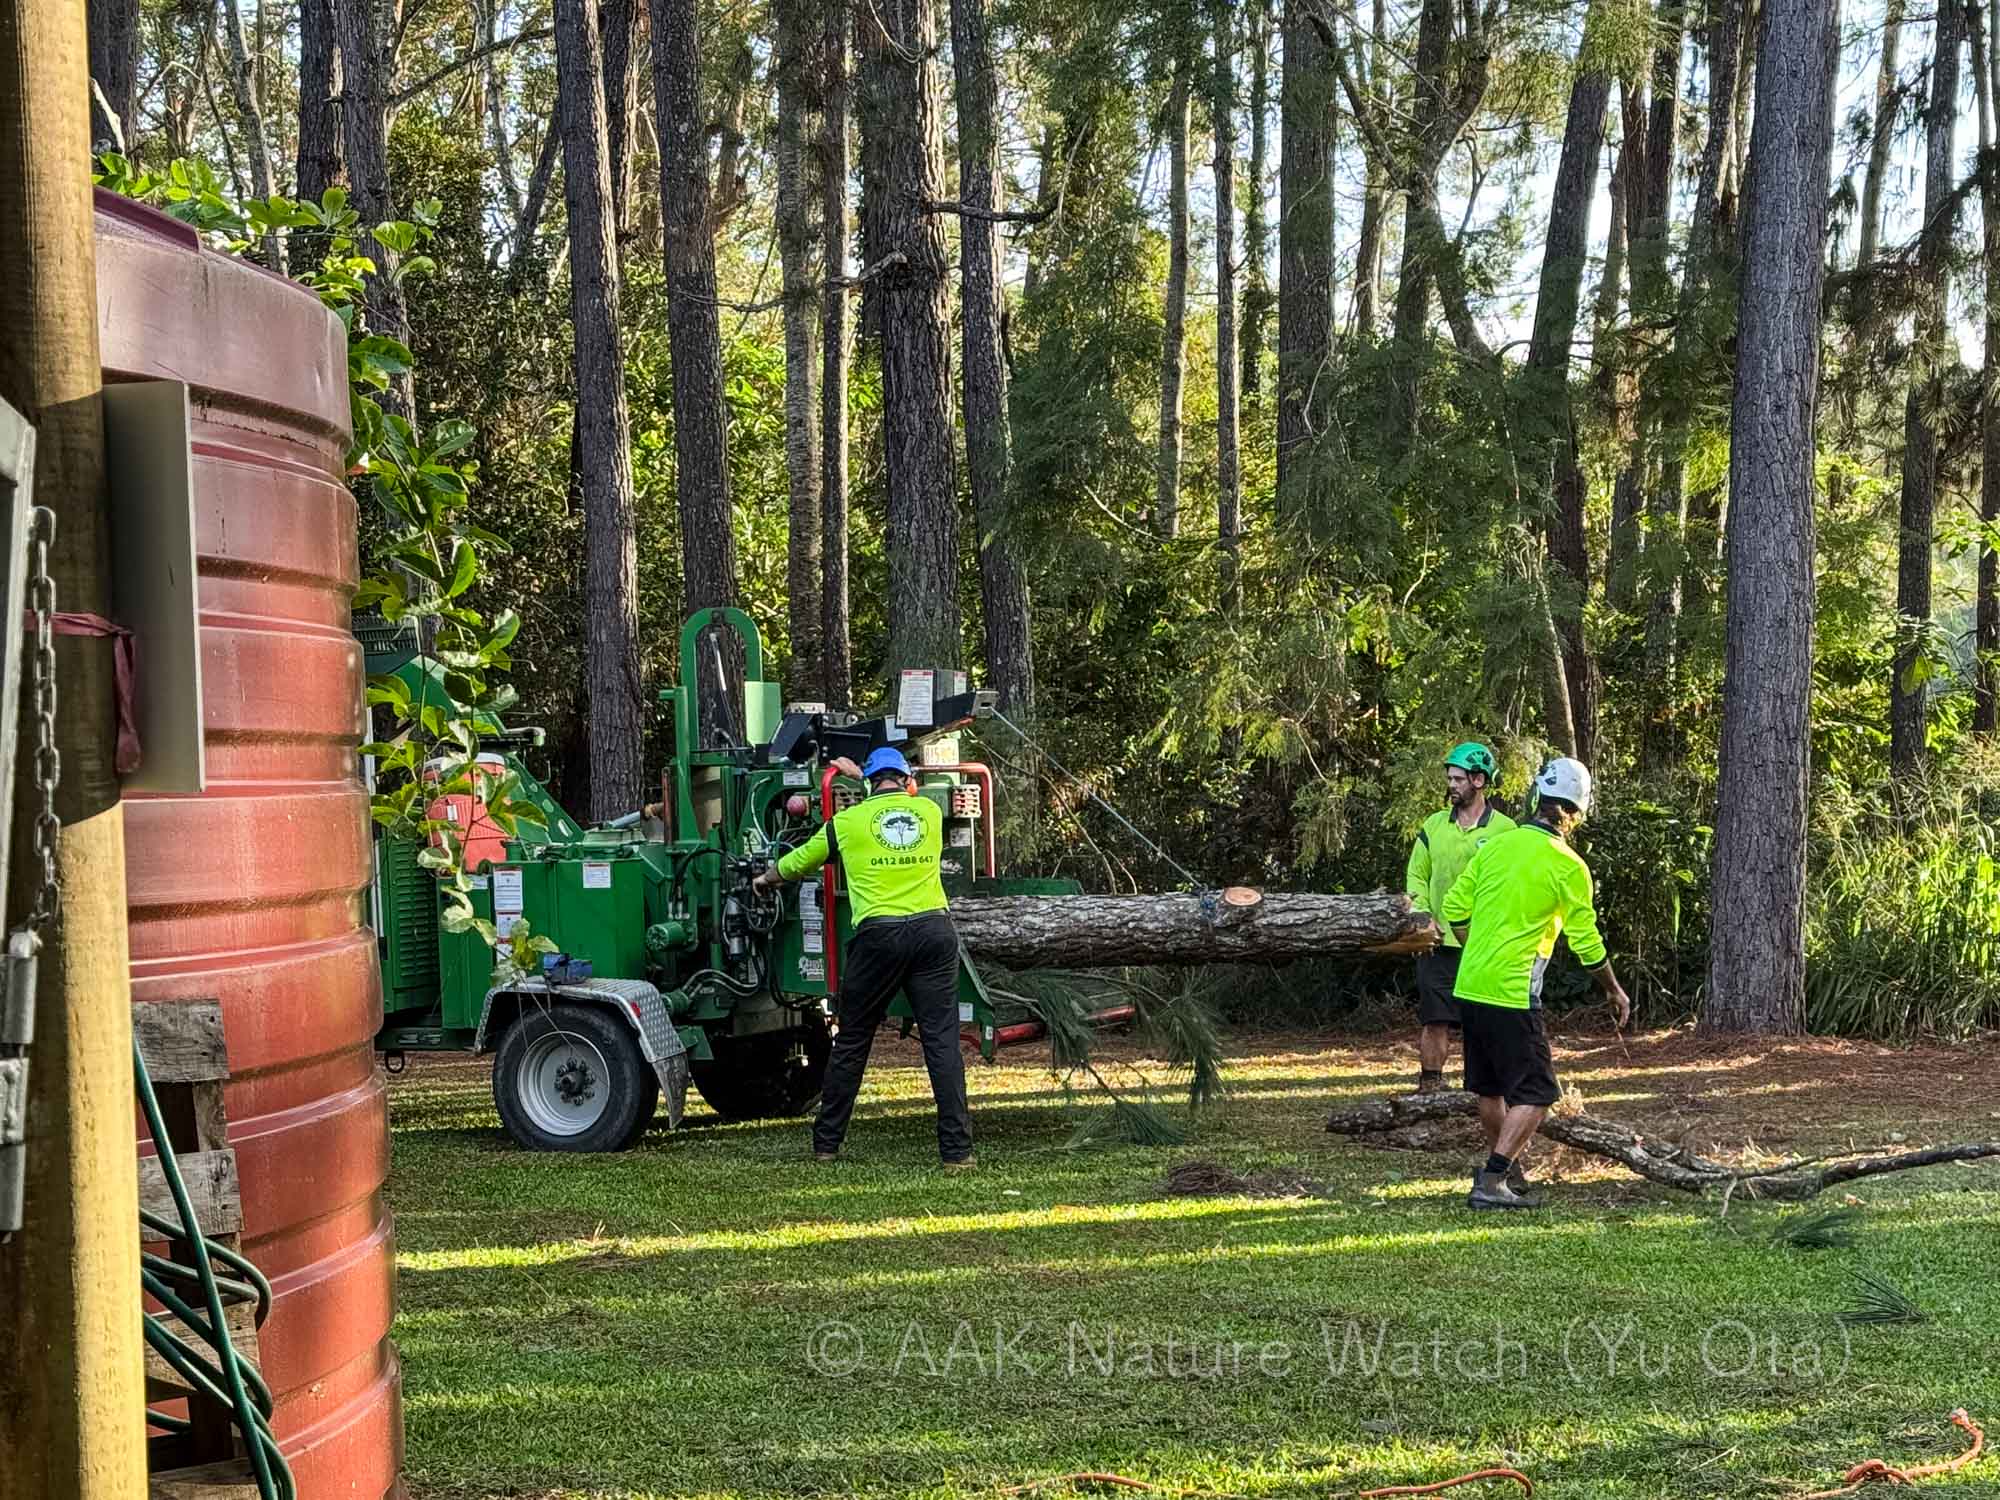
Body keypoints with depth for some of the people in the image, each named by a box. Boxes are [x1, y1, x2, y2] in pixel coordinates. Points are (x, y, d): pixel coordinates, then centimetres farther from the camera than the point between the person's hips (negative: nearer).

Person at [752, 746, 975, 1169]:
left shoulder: (847, 821, 9)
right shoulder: (930, 811, 14)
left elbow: (797, 863, 25)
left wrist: (767, 879, 46)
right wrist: (861, 775, 51)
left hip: (878, 934, -1)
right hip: (935, 930, 1)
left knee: (852, 1042, 11)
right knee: (942, 1039, 0)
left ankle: (826, 1142, 20)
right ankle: (957, 1147, -4)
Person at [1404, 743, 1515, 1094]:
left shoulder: (1504, 829, -1)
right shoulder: (1434, 825, 9)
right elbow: (1417, 876, 10)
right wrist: (1422, 915, -7)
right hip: (1438, 944, 2)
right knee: (1435, 1021, 2)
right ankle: (1429, 1088, 10)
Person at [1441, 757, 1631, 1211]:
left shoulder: (1496, 845, 6)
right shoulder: (1567, 866, -9)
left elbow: (1454, 909, 11)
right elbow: (1586, 942, -3)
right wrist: (1614, 991, 12)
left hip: (1469, 987, 7)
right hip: (1512, 995, -7)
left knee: (1490, 1087, 21)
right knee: (1535, 1094, 0)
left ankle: (1496, 1164, 36)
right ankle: (1492, 1185, -9)